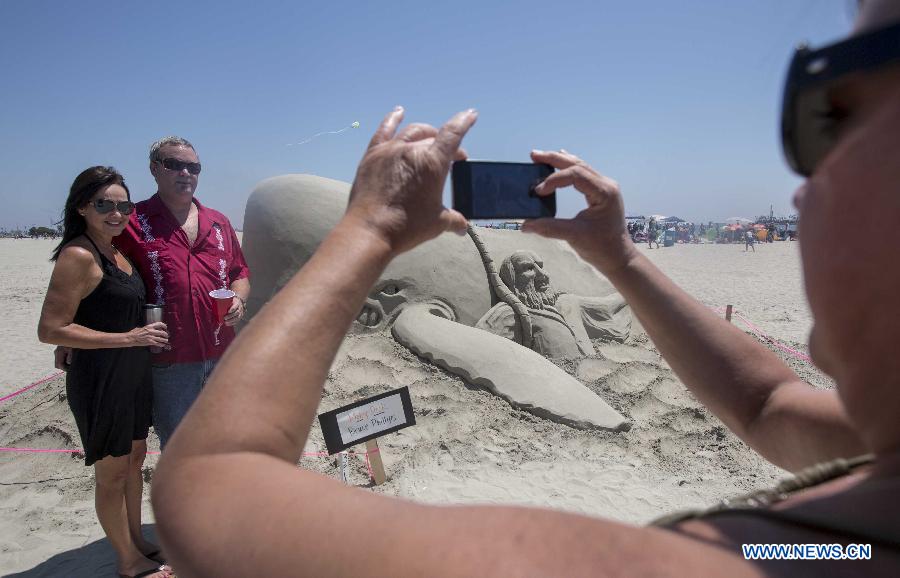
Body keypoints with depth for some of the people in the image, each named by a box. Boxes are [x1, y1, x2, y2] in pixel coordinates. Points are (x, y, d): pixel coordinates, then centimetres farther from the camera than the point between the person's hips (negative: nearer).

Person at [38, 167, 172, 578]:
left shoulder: (115, 251, 7)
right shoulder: (78, 255, -18)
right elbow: (50, 330, -22)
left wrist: (146, 333, 6)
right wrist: (128, 337, -22)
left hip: (133, 373, 9)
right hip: (100, 378, -9)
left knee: (135, 458, 20)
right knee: (112, 472, 8)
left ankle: (137, 541, 39)